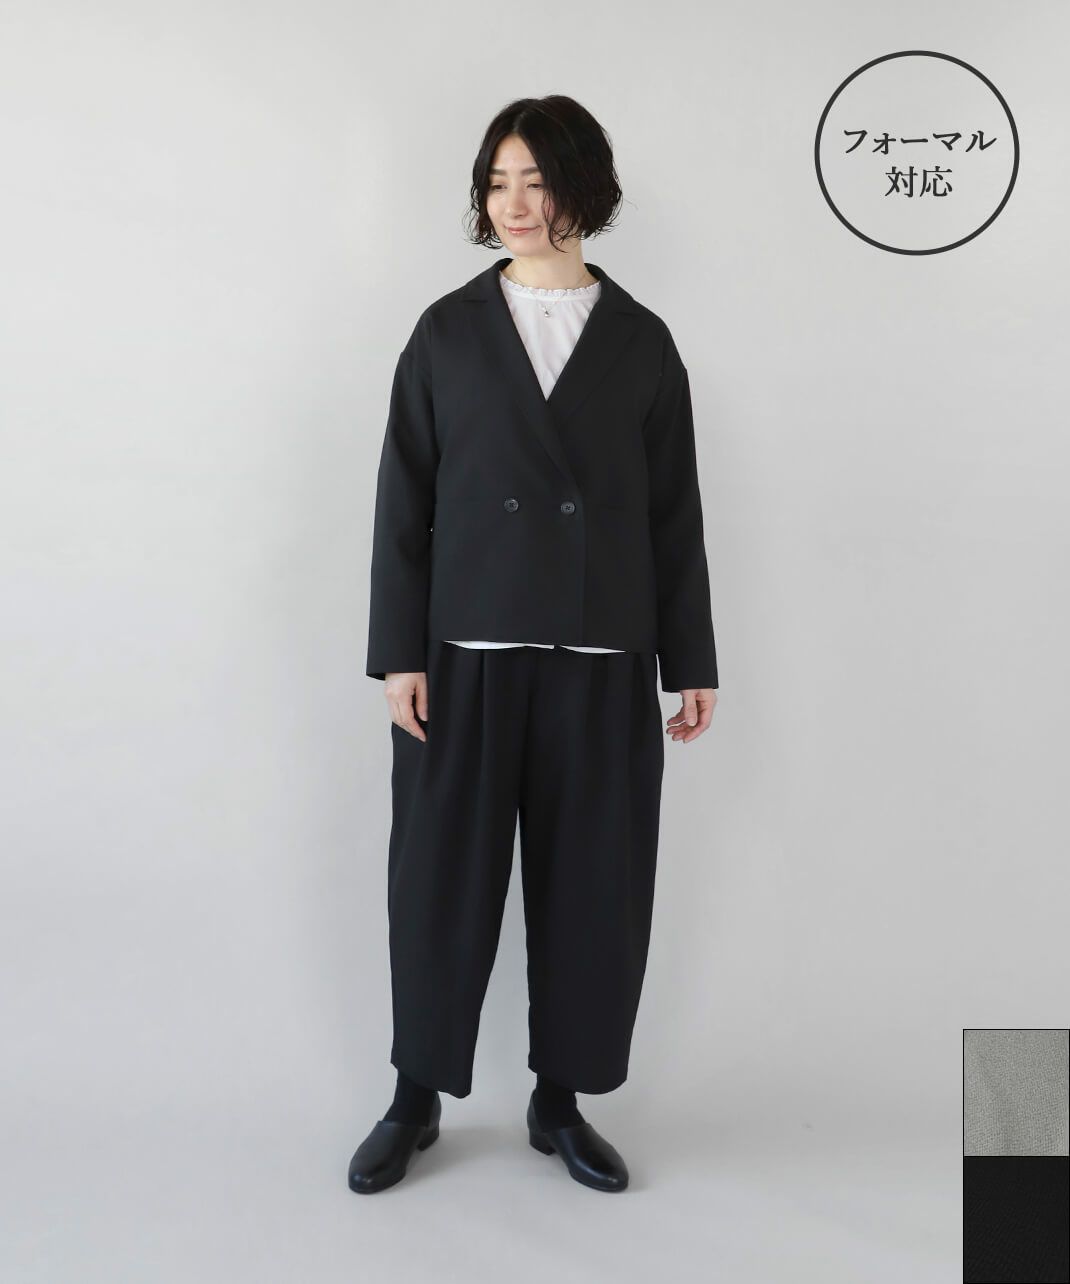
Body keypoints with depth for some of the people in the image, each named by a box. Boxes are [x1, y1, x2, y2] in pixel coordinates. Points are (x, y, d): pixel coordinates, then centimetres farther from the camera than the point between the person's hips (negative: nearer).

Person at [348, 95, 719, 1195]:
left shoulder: (641, 342, 7)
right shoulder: (448, 331, 6)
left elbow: (675, 512, 6)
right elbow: (404, 500, 3)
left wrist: (692, 664, 4)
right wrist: (398, 651, -4)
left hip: (602, 661, 1)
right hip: (467, 653, 0)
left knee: (593, 883, 7)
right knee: (443, 877, 6)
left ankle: (560, 1101, 27)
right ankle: (417, 1098, 27)